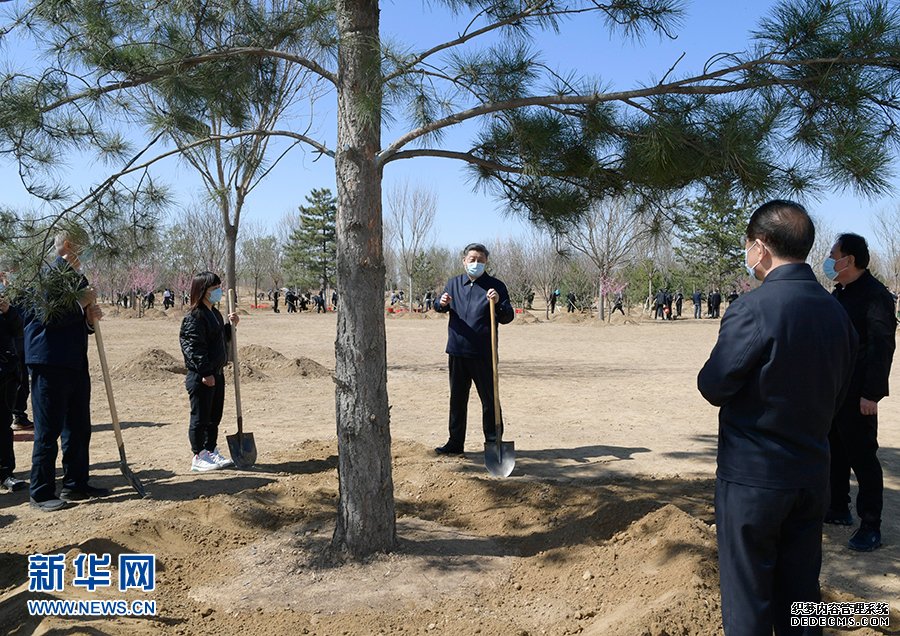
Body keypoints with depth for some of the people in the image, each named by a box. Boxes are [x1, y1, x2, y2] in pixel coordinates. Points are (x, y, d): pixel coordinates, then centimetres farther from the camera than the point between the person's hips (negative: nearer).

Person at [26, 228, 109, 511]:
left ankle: (76, 485, 24)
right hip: (50, 363, -8)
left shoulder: (79, 279, 16)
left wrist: (91, 319, 0)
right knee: (48, 430, -2)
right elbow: (47, 318, -22)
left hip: (76, 363, 8)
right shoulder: (49, 275, -10)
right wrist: (82, 302, -15)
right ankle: (42, 493, 8)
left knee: (79, 428, 13)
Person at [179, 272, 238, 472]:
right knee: (200, 417, 0)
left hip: (216, 373, 9)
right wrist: (205, 373, -22)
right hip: (201, 376, -9)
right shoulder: (194, 317, -16)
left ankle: (212, 452, 26)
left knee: (214, 416, 15)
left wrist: (231, 324, 6)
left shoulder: (215, 314, 13)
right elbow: (195, 347, -20)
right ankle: (199, 457, 9)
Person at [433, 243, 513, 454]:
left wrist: (498, 303, -25)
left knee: (489, 399, 3)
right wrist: (442, 303, -6)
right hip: (457, 352, 4)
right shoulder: (454, 283, 9)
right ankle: (455, 442, 25)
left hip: (483, 354, -4)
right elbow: (439, 307, 18)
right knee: (457, 399, 14)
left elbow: (508, 318, -5)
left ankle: (493, 443, 13)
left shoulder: (495, 286, -3)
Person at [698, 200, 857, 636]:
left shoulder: (753, 308, -20)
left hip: (752, 475, -6)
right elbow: (837, 393, 10)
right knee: (800, 596, 18)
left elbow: (713, 387, -15)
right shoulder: (836, 312, 3)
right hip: (812, 474, 7)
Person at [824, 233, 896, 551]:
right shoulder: (840, 293, 13)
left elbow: (882, 347, -19)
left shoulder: (875, 295, -15)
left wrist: (871, 393, -21)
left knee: (862, 457, -2)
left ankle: (870, 526, 7)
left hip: (857, 395, -9)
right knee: (835, 453, 17)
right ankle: (839, 510, 31)